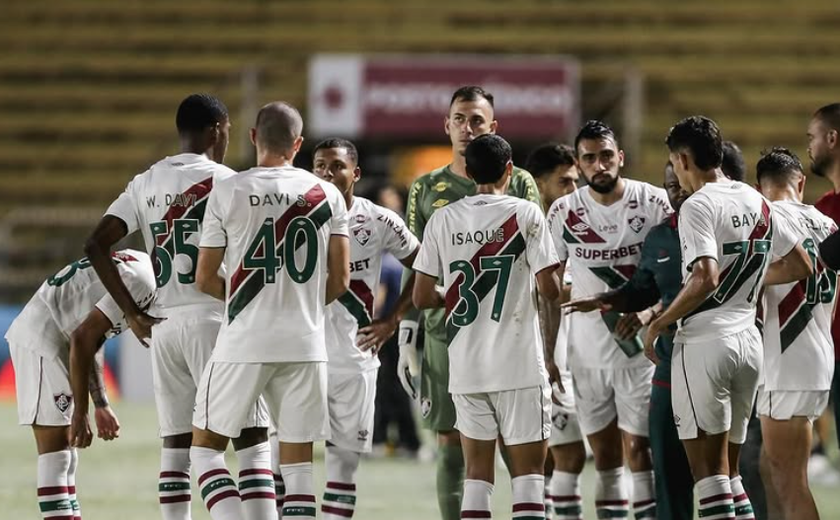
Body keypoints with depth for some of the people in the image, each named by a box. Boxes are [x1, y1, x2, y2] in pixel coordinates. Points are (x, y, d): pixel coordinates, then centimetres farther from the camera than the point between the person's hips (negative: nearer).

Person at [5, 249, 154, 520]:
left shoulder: (132, 266, 16)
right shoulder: (140, 281, -15)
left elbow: (89, 343, 20)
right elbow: (83, 338, -20)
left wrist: (101, 405, 20)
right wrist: (80, 413, -17)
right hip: (40, 338, -10)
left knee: (65, 454, 13)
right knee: (56, 454, -10)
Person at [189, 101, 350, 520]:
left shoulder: (228, 193, -3)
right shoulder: (327, 196, 3)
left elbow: (204, 280, 2)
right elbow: (339, 281, 5)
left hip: (244, 344, -2)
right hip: (306, 344, 2)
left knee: (206, 446, 10)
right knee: (297, 462, 7)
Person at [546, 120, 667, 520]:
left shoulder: (653, 203, -6)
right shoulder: (563, 213, 2)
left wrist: (649, 312, -18)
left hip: (638, 343, -3)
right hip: (586, 348, 3)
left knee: (639, 449, -7)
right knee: (604, 453, 7)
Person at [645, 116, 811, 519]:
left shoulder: (698, 206, -12)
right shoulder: (757, 203, 11)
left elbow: (705, 279, -24)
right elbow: (800, 266, 19)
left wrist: (658, 323, -13)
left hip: (705, 340, -7)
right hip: (748, 339, 7)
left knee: (707, 467, -5)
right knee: (728, 467, 14)